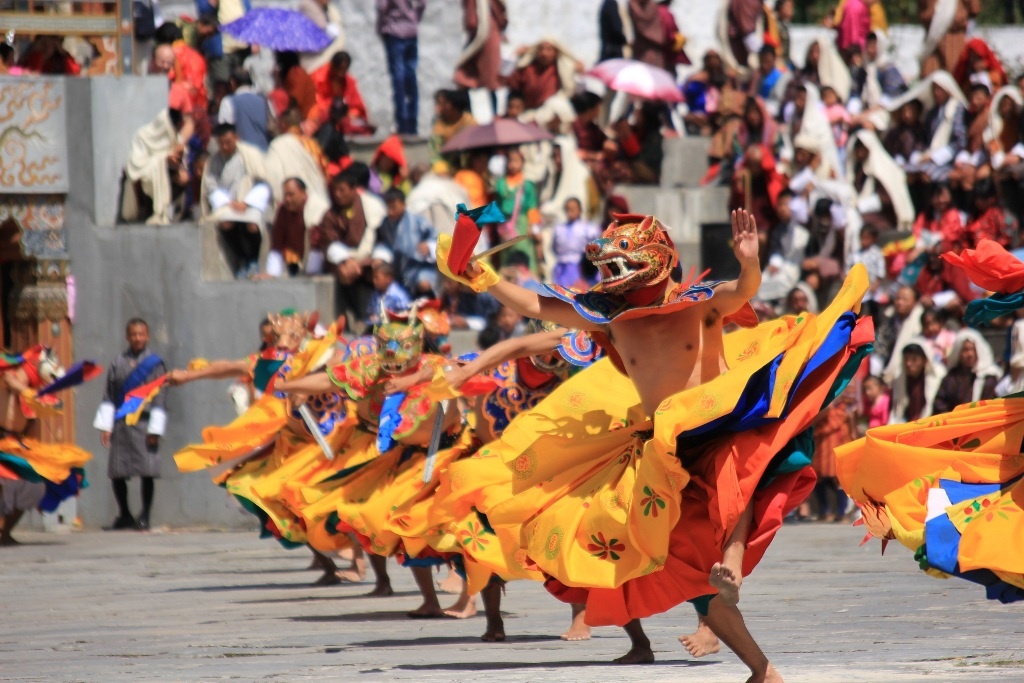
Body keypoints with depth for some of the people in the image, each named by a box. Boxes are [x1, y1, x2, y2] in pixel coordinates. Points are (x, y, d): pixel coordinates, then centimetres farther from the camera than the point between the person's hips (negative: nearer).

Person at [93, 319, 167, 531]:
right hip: (120, 424, 3)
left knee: (147, 473, -5)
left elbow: (159, 400, -1)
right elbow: (109, 396, 10)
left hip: (144, 423, -3)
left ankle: (145, 517, 4)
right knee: (116, 472, 4)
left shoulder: (155, 364, 1)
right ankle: (124, 516, 20)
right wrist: (105, 426, 4)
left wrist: (155, 430, -7)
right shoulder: (118, 363, 9)